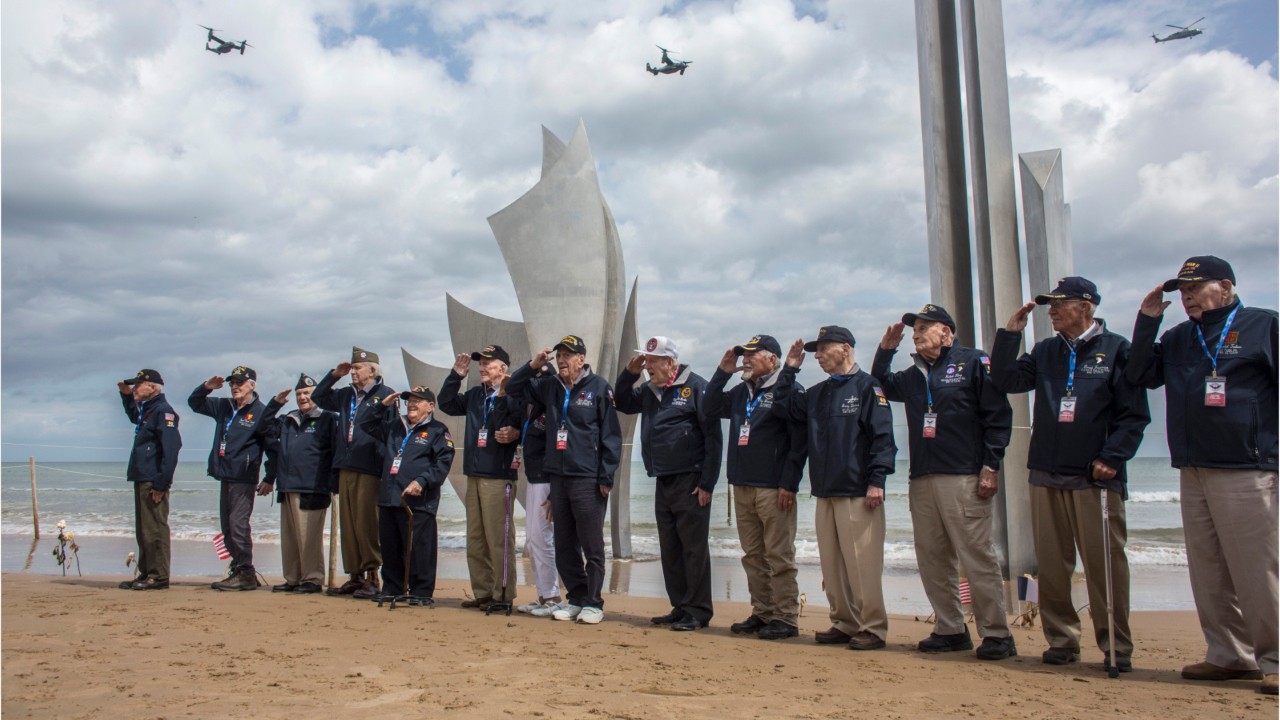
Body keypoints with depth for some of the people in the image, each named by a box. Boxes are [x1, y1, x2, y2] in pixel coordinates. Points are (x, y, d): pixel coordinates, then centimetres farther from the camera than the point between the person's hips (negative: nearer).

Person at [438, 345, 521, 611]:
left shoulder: (510, 396, -9)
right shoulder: (475, 395, 14)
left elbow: (511, 430, -20)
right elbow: (446, 404, 23)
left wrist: (502, 395, -25)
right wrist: (456, 376, 12)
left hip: (499, 477, -8)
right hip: (474, 476, 8)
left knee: (498, 539, -4)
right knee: (475, 540, 13)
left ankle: (502, 594, 4)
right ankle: (482, 592, 21)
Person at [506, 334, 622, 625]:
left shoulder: (599, 387, -4)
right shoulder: (549, 386, 12)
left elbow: (611, 435, -6)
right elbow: (513, 388, 22)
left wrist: (606, 477, -11)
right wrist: (532, 366, 4)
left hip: (588, 479, -6)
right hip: (557, 476, 6)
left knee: (592, 546, -1)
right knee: (564, 545, 11)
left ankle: (593, 603, 8)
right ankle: (575, 598, 22)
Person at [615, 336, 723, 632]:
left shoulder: (696, 387, -10)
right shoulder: (649, 390, 13)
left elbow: (713, 437, -12)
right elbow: (622, 403, 24)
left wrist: (707, 484, -15)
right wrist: (629, 374, 5)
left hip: (690, 483, -8)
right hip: (663, 483, 8)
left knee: (693, 548, -3)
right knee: (669, 549, 12)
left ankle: (698, 611, 4)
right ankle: (680, 608, 21)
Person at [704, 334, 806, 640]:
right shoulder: (741, 392, 17)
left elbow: (799, 441, -11)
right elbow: (711, 408, 22)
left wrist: (789, 484, -15)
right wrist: (722, 373, 10)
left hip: (773, 488, -8)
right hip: (742, 486, 8)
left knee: (779, 556, -4)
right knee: (753, 555, 11)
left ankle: (786, 618, 2)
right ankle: (762, 613, 19)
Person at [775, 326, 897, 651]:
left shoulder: (867, 386, -4)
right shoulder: (817, 393, 18)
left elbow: (883, 436, -10)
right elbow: (784, 405, 24)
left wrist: (877, 481, -16)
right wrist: (790, 369, 14)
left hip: (858, 493, -7)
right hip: (825, 493, 7)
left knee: (862, 563, -7)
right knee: (832, 564, 9)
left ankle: (873, 628, 2)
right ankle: (844, 624, 18)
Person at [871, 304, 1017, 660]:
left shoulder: (974, 362, 0)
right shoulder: (913, 375, 19)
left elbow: (998, 415, -4)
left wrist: (991, 466, -11)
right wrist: (885, 350, 18)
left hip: (964, 480, -7)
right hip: (921, 481, 7)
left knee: (977, 557, -7)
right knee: (932, 559, 8)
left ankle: (997, 634, 1)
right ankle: (951, 630, 17)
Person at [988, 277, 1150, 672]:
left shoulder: (1116, 349, 0)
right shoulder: (1045, 352, 15)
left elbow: (1134, 414, -3)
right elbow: (1005, 381, 10)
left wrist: (1112, 458, -13)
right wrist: (1010, 333, 3)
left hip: (1096, 478, -5)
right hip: (1046, 476, 5)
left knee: (1104, 565, -3)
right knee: (1051, 566, 6)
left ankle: (1116, 648, 8)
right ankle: (1061, 641, 15)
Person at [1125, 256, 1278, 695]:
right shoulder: (1177, 338, 18)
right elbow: (1141, 376, 9)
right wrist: (1148, 320, 3)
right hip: (1192, 473, 6)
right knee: (1208, 574, 9)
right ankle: (1230, 655, 18)